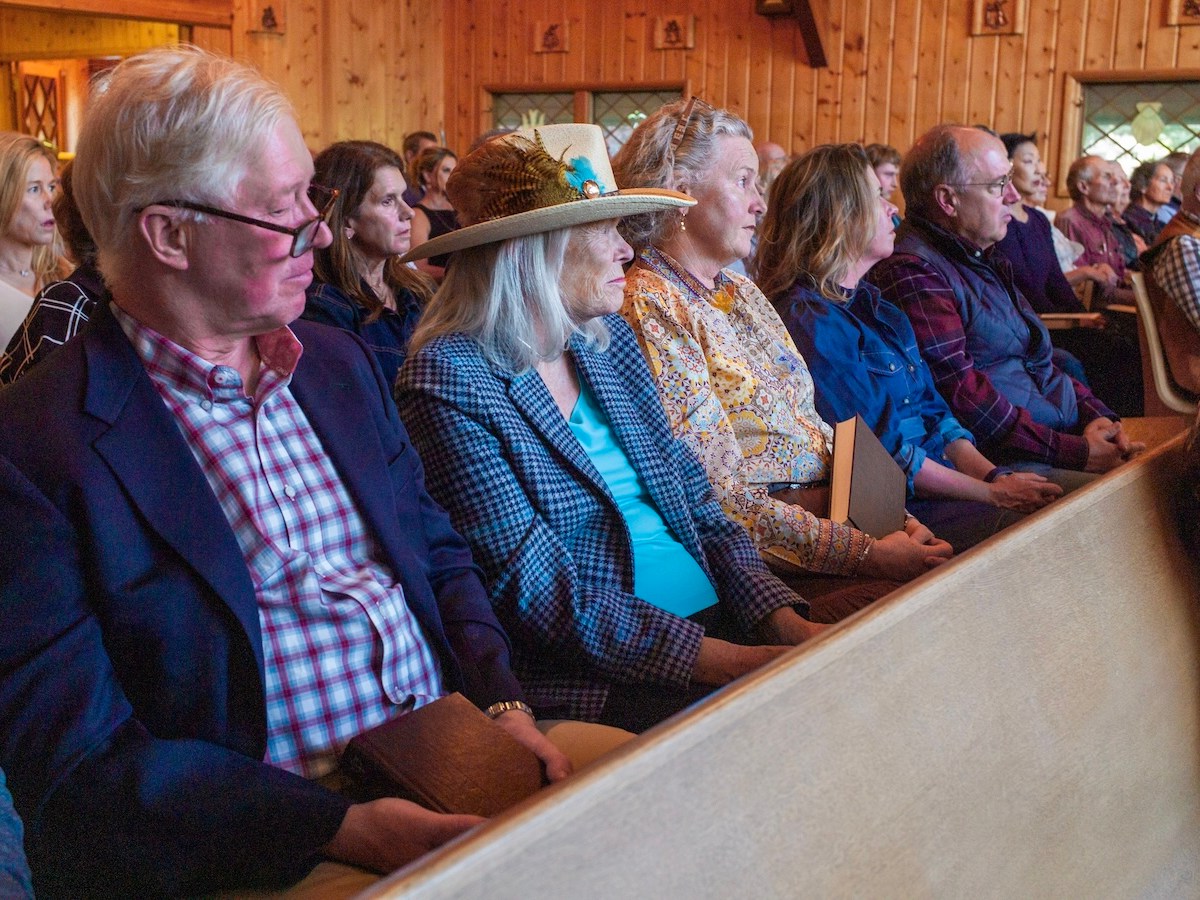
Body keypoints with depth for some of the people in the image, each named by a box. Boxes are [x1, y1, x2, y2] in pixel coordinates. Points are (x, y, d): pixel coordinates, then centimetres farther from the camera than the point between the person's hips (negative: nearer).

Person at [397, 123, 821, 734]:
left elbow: (693, 497, 13)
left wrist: (784, 620, -3)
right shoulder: (450, 379, -11)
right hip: (598, 678, -7)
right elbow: (539, 590, -16)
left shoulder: (607, 341, 12)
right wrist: (725, 660, -21)